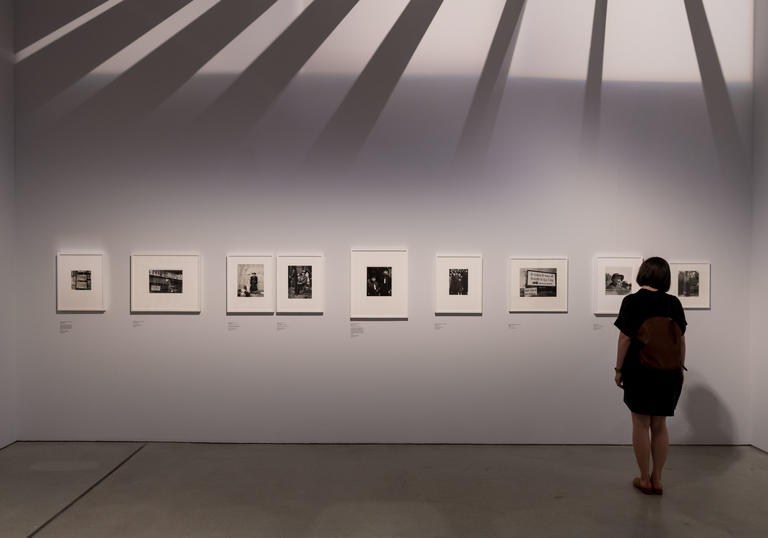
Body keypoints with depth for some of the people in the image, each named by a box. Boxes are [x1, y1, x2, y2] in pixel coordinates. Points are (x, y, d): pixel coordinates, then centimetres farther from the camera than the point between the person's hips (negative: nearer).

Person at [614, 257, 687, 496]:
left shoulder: (632, 301, -10)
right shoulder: (673, 302, 1)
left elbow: (625, 338, -12)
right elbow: (681, 339, 4)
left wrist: (618, 369, -4)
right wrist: (680, 367, 16)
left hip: (639, 370, -4)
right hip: (668, 372, 4)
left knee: (641, 425, 7)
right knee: (660, 426, 13)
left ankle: (645, 480, 15)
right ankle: (657, 479, 20)